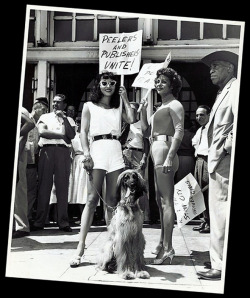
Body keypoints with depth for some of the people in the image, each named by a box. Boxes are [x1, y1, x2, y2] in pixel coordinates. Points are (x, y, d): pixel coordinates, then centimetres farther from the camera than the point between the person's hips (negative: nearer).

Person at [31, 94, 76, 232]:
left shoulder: (69, 120, 18)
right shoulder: (45, 117, 18)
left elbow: (72, 135, 0)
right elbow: (42, 132, -1)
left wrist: (63, 118, -1)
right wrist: (62, 135, 0)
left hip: (63, 151, 0)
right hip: (47, 150, 0)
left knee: (62, 186, -4)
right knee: (44, 186, -4)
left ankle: (63, 222, -3)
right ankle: (39, 222, -3)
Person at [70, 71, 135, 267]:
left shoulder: (118, 107, 20)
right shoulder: (89, 106, 14)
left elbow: (132, 119, 1)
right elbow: (83, 132, 5)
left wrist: (125, 99, 9)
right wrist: (86, 154, -9)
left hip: (116, 152, 3)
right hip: (97, 150, -3)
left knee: (112, 201, 1)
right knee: (92, 199, -12)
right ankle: (80, 248, -13)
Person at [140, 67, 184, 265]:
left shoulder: (174, 105, -5)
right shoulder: (162, 107, 23)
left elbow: (179, 132, -16)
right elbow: (146, 130, 23)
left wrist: (170, 157, -24)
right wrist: (143, 110, 8)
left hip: (165, 152, -10)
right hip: (157, 153, 10)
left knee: (166, 201, -12)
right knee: (160, 200, 14)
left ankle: (168, 248, -11)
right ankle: (163, 243, 24)